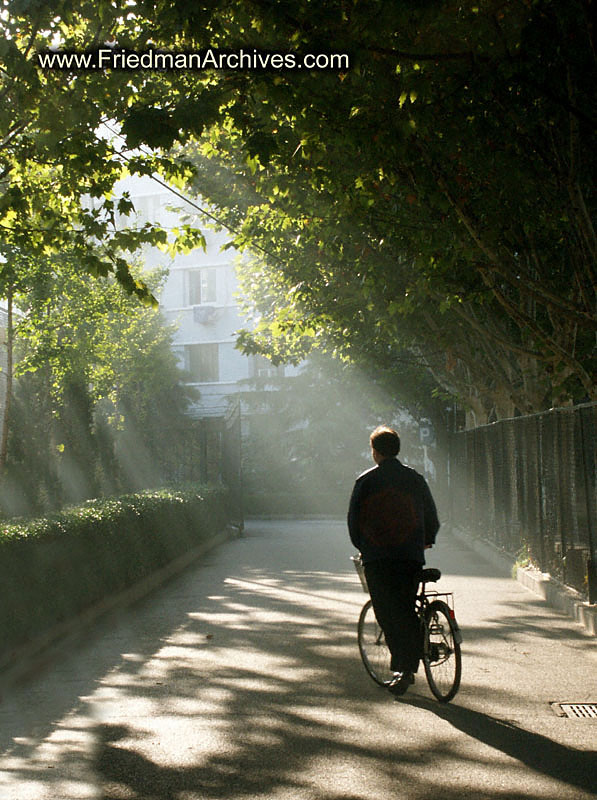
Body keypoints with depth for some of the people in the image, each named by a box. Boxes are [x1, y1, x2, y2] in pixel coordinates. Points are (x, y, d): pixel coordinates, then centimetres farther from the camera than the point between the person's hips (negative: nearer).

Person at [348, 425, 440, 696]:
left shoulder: (366, 480, 3)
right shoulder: (415, 479, 9)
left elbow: (353, 518, 5)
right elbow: (431, 518, 15)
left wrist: (362, 546, 21)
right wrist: (426, 541, 34)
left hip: (376, 557, -2)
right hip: (410, 555, 2)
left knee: (386, 612, -1)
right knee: (406, 610, 9)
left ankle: (402, 668, -12)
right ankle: (407, 668, 7)